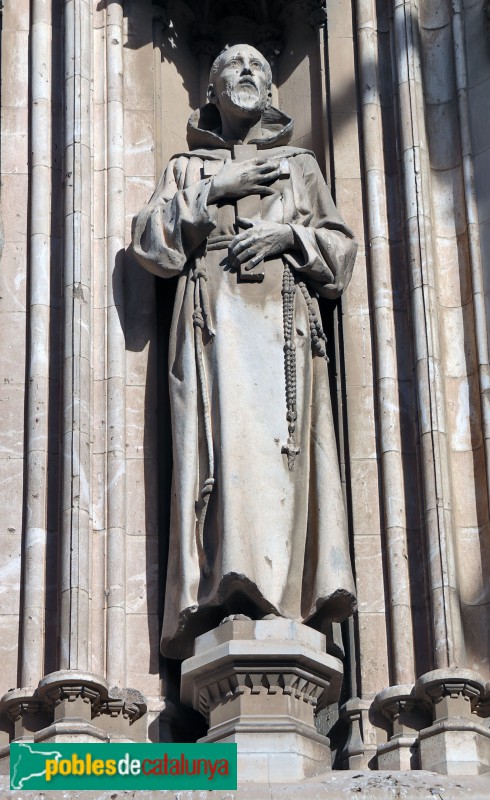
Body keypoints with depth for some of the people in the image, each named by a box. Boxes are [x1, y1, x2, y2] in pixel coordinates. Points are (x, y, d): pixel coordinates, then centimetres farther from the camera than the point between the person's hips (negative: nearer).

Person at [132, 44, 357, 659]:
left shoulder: (300, 164, 29)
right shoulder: (187, 168, 27)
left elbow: (340, 247, 19)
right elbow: (149, 241, 11)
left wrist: (289, 233, 0)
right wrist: (213, 193, 2)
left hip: (283, 314, 1)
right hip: (212, 315, -1)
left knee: (279, 441, -18)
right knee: (221, 440, -21)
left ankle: (282, 597, -27)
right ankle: (229, 597, -32)